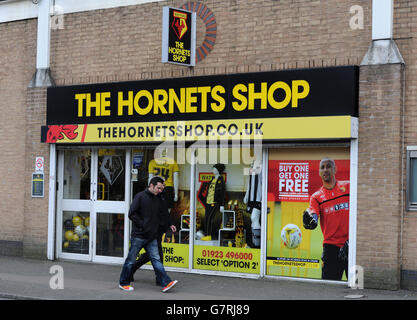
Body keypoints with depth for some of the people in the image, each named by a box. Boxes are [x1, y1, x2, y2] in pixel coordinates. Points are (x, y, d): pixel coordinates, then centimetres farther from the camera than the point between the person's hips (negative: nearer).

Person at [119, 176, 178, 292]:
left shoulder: (158, 200, 12)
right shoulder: (140, 196, -7)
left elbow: (162, 216, 18)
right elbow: (132, 214, -12)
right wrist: (143, 226, -12)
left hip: (152, 237, 5)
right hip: (138, 235, -5)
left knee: (156, 259, -2)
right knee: (131, 260, 5)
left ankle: (165, 283, -9)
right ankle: (123, 283, 18)